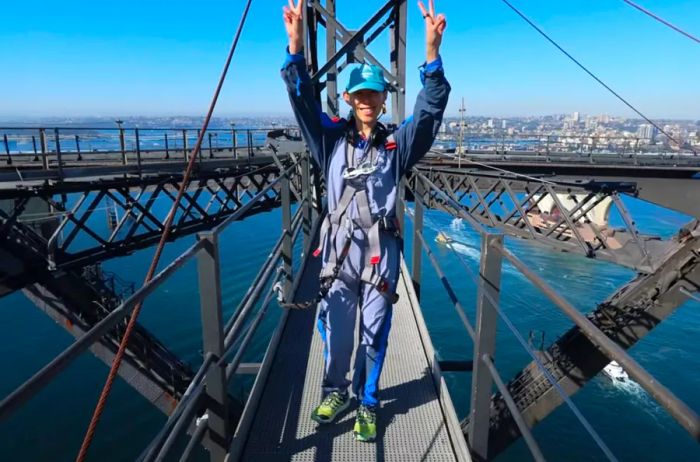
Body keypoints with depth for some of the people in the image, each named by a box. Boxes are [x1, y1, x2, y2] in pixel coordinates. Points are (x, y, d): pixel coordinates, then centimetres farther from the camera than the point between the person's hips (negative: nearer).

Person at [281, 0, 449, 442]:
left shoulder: (396, 144, 3)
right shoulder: (331, 138, 4)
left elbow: (431, 110, -9)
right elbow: (302, 99, -6)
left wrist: (432, 53, -23)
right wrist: (296, 45, -21)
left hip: (381, 251, 0)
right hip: (338, 248, 1)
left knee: (374, 333, 9)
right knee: (336, 330, 12)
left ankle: (367, 403, 30)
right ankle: (335, 391, 37)